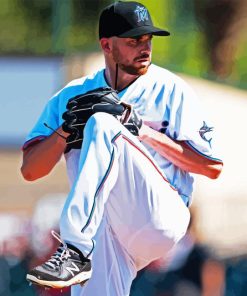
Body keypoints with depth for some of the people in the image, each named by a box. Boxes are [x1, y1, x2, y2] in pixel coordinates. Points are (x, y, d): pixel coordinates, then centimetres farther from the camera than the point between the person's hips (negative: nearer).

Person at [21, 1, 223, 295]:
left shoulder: (171, 90, 8)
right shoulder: (73, 95, 16)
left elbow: (212, 167, 2)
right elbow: (30, 170, 11)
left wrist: (148, 134, -7)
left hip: (159, 219, -3)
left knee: (103, 125, -25)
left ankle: (75, 250, -35)